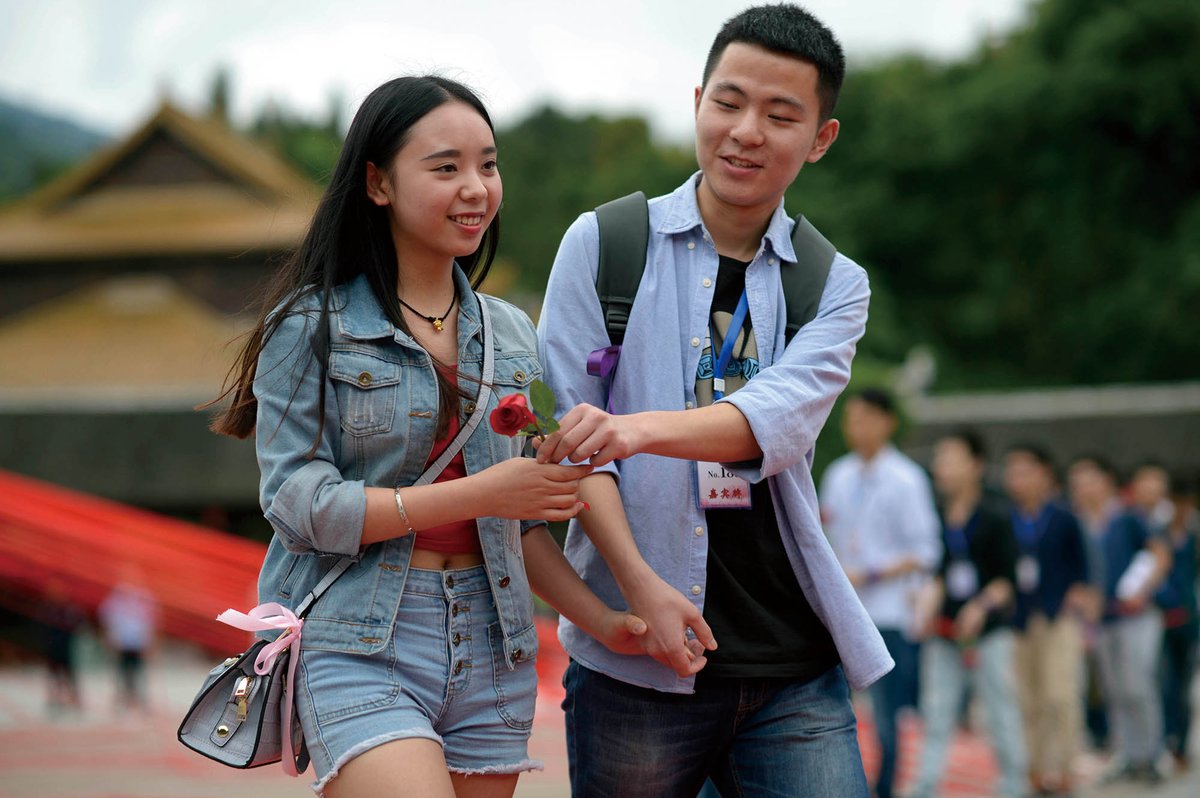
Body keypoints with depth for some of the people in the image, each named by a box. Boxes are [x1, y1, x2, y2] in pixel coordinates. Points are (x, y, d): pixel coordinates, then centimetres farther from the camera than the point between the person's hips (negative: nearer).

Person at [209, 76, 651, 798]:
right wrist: (480, 493, -16)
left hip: (489, 655, 5)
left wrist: (599, 618, 2)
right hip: (359, 649, -5)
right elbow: (298, 505, -10)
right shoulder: (311, 326, -1)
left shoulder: (512, 334, 14)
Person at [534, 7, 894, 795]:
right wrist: (639, 584, -14)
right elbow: (565, 430, -1)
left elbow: (778, 419, -9)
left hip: (793, 669, 2)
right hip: (633, 663, -1)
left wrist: (638, 429, -28)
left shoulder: (835, 286, 10)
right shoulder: (602, 245, 5)